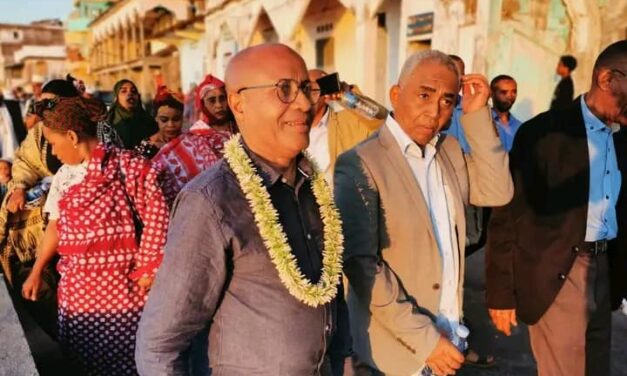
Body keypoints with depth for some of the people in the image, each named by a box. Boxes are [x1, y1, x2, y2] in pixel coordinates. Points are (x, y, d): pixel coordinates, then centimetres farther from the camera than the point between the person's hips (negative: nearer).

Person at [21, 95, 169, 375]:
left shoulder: (124, 166, -11)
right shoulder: (64, 175, 10)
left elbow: (155, 217, -11)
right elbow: (55, 227, 19)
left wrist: (146, 268, -12)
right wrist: (36, 272, 22)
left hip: (121, 286, -6)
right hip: (76, 287, 6)